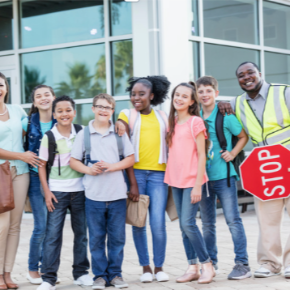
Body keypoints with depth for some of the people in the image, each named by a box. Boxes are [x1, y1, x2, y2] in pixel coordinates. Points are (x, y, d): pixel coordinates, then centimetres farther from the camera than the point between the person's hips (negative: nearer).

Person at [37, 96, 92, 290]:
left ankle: (81, 273, 20)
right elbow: (42, 166, 0)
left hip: (80, 190, 2)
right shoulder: (49, 137, -2)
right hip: (57, 191, -2)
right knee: (53, 234, -5)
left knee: (81, 232, 9)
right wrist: (47, 191, -7)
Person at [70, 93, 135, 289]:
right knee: (96, 238, 5)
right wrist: (88, 170, -13)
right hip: (94, 195, -1)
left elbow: (130, 159, 5)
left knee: (117, 237, 6)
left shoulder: (119, 133, 6)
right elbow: (74, 161, 5)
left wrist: (111, 166, -10)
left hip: (117, 194, 1)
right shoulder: (84, 134, 4)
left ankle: (115, 273, 16)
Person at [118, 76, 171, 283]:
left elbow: (170, 146, 15)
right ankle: (145, 267, 15)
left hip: (158, 173, 1)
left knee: (158, 223, -7)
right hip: (135, 172, -1)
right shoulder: (126, 115, 6)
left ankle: (159, 266, 9)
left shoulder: (162, 117, 13)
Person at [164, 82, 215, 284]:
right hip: (176, 180, 6)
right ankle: (193, 267, 12)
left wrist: (198, 185, -14)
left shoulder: (195, 122, -6)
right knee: (184, 226, 6)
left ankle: (207, 265, -2)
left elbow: (202, 155, -9)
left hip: (192, 180, -6)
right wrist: (170, 179, 6)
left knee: (188, 223, -13)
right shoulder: (172, 123, 12)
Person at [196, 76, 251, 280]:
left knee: (233, 219, -5)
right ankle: (210, 262, 23)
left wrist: (233, 153, -9)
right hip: (203, 176, 5)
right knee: (207, 222, 12)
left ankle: (242, 264, -2)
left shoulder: (225, 115, -5)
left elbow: (244, 136, 3)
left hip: (223, 174, -5)